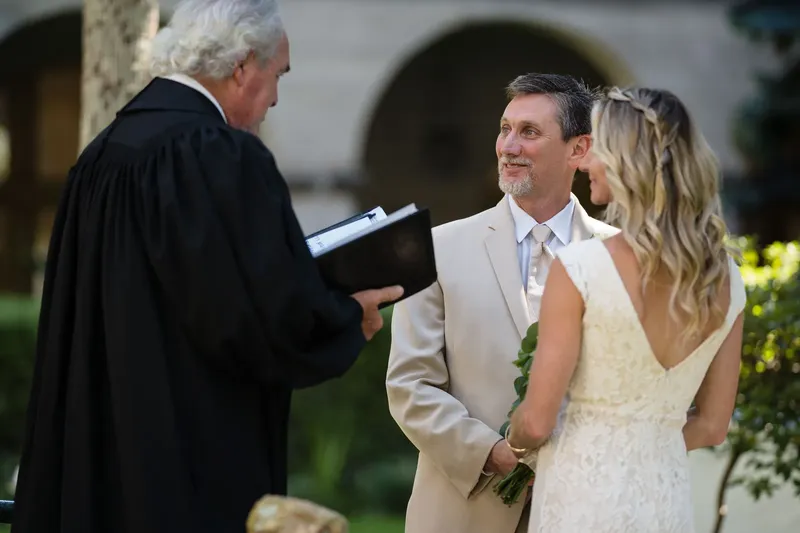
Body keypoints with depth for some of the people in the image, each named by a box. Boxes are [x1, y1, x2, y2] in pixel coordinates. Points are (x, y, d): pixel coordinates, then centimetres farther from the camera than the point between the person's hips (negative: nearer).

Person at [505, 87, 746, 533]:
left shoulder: (581, 267, -15)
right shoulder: (725, 279, 1)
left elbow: (537, 422, -11)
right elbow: (712, 426, 8)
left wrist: (514, 447, 9)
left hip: (585, 497, -5)